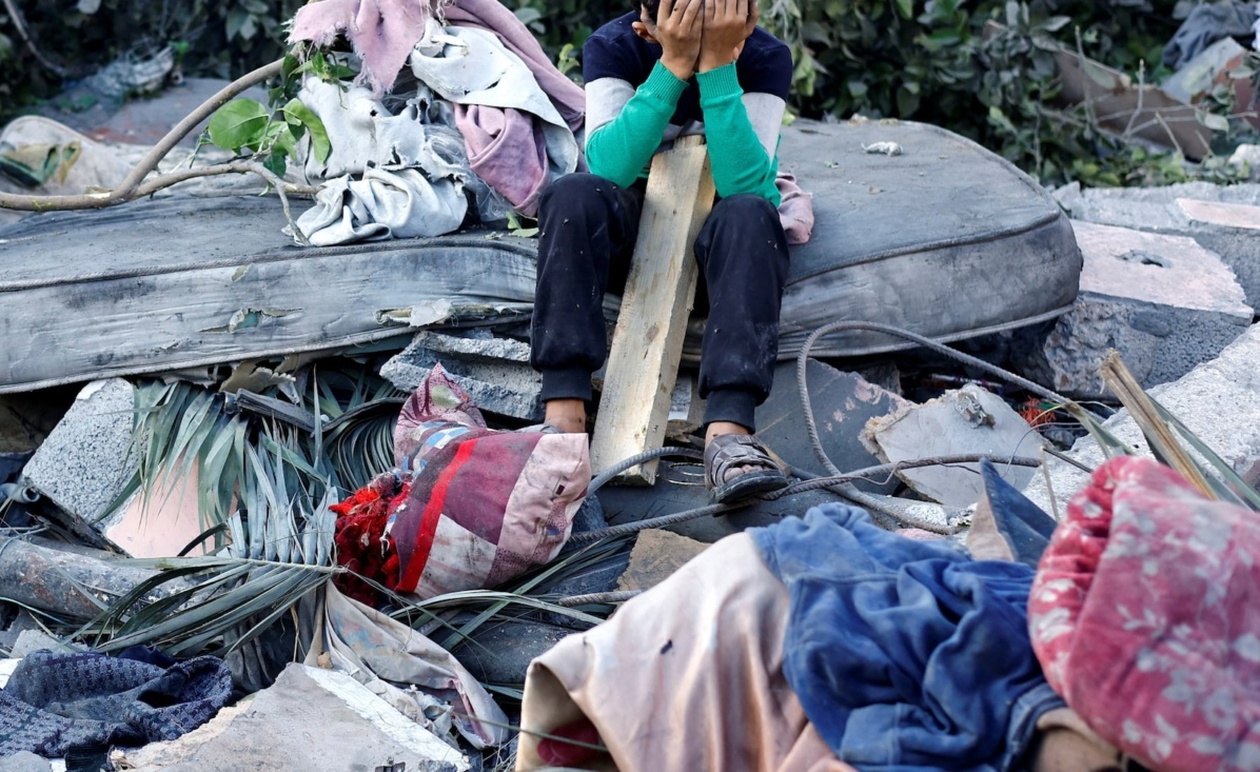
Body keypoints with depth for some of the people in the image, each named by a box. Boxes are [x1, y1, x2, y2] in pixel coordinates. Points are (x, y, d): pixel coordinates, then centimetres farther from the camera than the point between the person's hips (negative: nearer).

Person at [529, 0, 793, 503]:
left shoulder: (766, 57, -14)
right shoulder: (612, 45, -13)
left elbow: (745, 184, -27)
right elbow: (609, 166, -27)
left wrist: (717, 65, -33)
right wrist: (673, 65, -34)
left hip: (712, 232, 0)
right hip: (629, 220, 1)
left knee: (750, 215, -34)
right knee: (574, 194, -31)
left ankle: (728, 432, -48)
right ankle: (565, 414, -38)